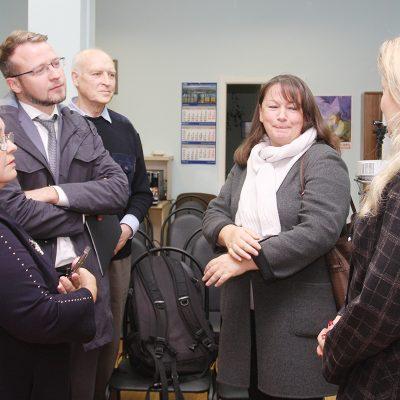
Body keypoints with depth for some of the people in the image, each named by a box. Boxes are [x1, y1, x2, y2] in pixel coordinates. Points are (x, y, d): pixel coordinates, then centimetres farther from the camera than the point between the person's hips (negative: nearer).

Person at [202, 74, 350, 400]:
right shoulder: (247, 162, 13)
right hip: (246, 308, 6)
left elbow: (319, 231, -20)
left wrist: (245, 261, -20)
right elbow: (214, 213, 13)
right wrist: (230, 233, -12)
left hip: (299, 312, -5)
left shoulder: (323, 162, -8)